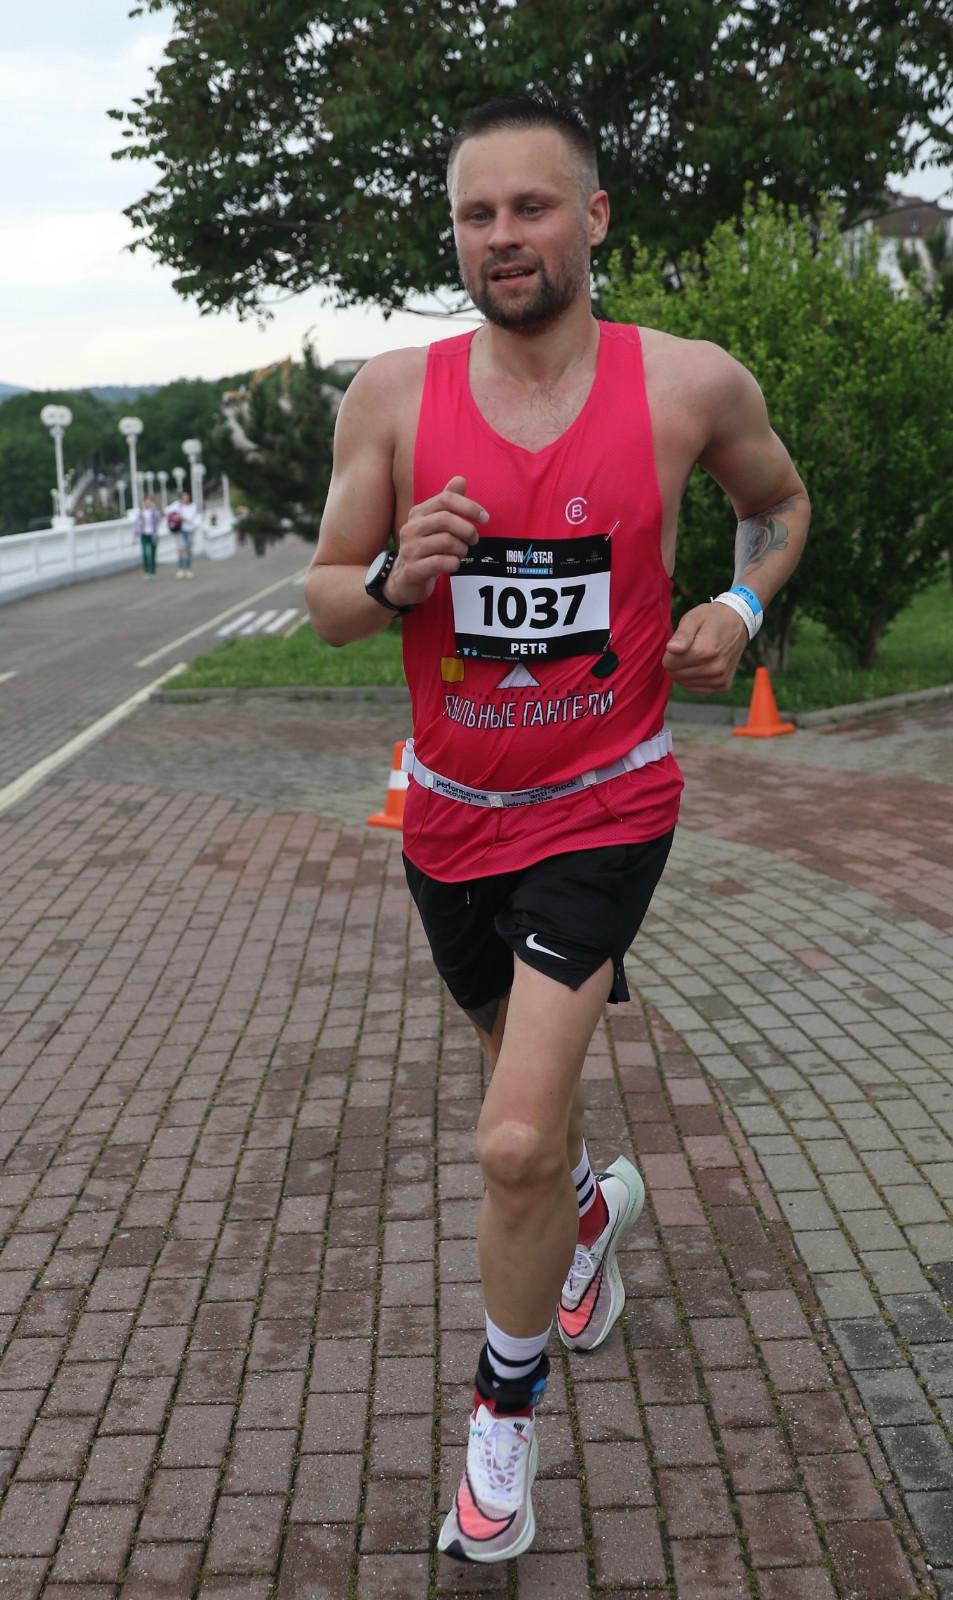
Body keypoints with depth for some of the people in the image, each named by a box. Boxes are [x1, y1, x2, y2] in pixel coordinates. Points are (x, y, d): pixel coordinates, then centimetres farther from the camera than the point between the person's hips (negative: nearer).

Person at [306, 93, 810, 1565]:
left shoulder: (691, 384, -9)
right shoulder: (393, 394, -7)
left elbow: (781, 500, 12)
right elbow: (326, 602, 0)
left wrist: (743, 605, -7)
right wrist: (396, 574, -22)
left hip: (605, 806, -3)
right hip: (451, 809, 3)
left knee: (515, 1144, -14)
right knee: (523, 1057, 25)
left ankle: (507, 1405, 15)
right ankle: (595, 1202, 60)